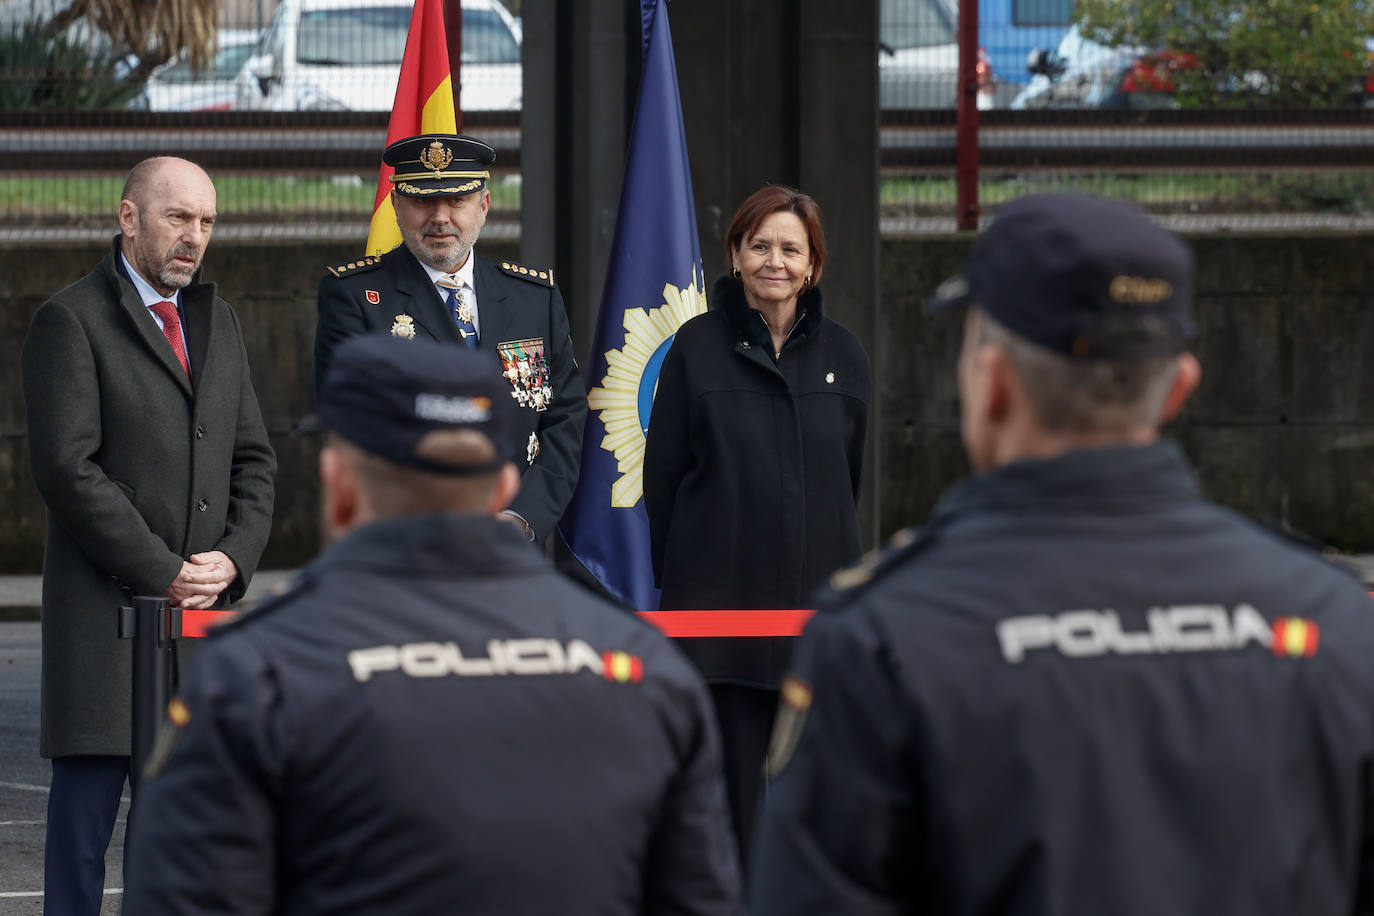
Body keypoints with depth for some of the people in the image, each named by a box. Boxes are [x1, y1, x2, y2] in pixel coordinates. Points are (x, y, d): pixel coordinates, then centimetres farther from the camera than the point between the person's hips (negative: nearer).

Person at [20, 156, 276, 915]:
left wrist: (234, 556, 0)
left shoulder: (216, 320, 17)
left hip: (205, 603, 6)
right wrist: (162, 571, -14)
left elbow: (252, 457, 18)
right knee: (88, 795, -5)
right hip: (104, 608, -6)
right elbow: (68, 467, -12)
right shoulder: (69, 321, -4)